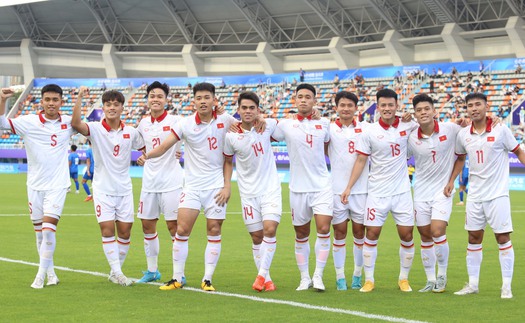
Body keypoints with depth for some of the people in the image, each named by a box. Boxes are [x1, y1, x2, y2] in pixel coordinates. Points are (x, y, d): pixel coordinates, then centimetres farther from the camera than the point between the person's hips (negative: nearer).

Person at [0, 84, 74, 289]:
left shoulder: (68, 123, 2)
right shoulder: (29, 122, -3)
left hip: (57, 185, -1)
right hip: (35, 185, 1)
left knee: (48, 230, -14)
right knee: (40, 233, 8)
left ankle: (41, 275, -5)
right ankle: (51, 273, 23)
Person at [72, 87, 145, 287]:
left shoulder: (131, 132, 3)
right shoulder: (95, 129, -7)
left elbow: (146, 149, 20)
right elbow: (76, 123, -27)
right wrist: (79, 98, -35)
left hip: (124, 189, 3)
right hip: (103, 188, -3)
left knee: (125, 232, 2)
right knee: (107, 230, -10)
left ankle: (115, 272, 15)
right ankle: (116, 272, -7)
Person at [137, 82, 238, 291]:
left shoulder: (226, 121, -2)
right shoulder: (185, 124, -4)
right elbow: (165, 145, -12)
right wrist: (147, 155, -30)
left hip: (217, 185, 1)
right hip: (192, 186, 0)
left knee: (214, 232, 1)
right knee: (181, 231, -6)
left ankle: (207, 280, 9)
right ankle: (177, 278, 3)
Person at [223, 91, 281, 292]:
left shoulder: (268, 125, -6)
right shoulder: (231, 136, -6)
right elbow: (228, 161, 10)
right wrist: (227, 185, 3)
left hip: (270, 188, 0)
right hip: (248, 192, 0)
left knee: (270, 230, -16)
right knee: (257, 237, 4)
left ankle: (262, 275, -8)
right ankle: (267, 280, 15)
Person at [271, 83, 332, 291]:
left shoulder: (324, 124, 6)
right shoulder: (285, 125, 2)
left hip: (322, 186, 0)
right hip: (298, 188, 0)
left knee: (323, 228, -14)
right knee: (301, 235, 6)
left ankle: (318, 276, -3)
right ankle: (304, 278, 18)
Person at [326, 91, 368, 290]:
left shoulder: (365, 128, 4)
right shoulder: (329, 129, 3)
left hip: (360, 188, 1)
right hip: (337, 189, -1)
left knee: (359, 231, 5)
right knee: (339, 231, 2)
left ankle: (357, 276, 17)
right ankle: (340, 277, 9)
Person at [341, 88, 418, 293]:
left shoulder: (407, 126, -1)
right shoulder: (370, 132, -4)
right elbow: (361, 161, 1)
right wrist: (349, 187, -4)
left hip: (402, 191, 1)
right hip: (378, 192, -1)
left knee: (407, 235, 0)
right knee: (371, 234, -2)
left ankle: (404, 279, 15)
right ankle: (369, 280, 8)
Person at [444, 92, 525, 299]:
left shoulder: (500, 130, -8)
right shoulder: (463, 135, 4)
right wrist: (451, 180, 12)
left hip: (497, 194, -4)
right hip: (475, 195, 4)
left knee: (503, 238, -3)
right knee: (474, 238, 7)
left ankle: (507, 286, 3)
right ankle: (472, 284, 16)